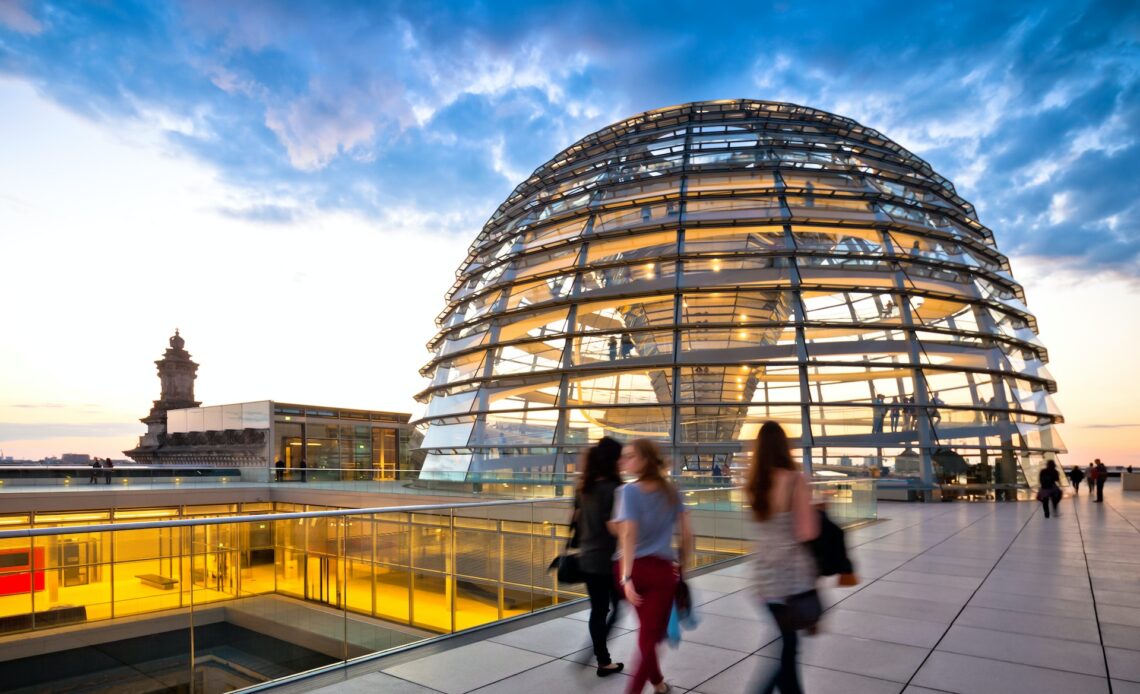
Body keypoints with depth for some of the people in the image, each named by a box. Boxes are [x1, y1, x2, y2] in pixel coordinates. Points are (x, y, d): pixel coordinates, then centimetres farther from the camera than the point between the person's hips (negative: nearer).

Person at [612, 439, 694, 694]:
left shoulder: (630, 491, -9)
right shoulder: (670, 491, 3)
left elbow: (628, 534, -19)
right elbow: (687, 533, 4)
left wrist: (626, 577, -22)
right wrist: (682, 563, 16)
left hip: (634, 569, 0)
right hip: (662, 569, 0)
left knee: (647, 629, 23)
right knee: (650, 635, 4)